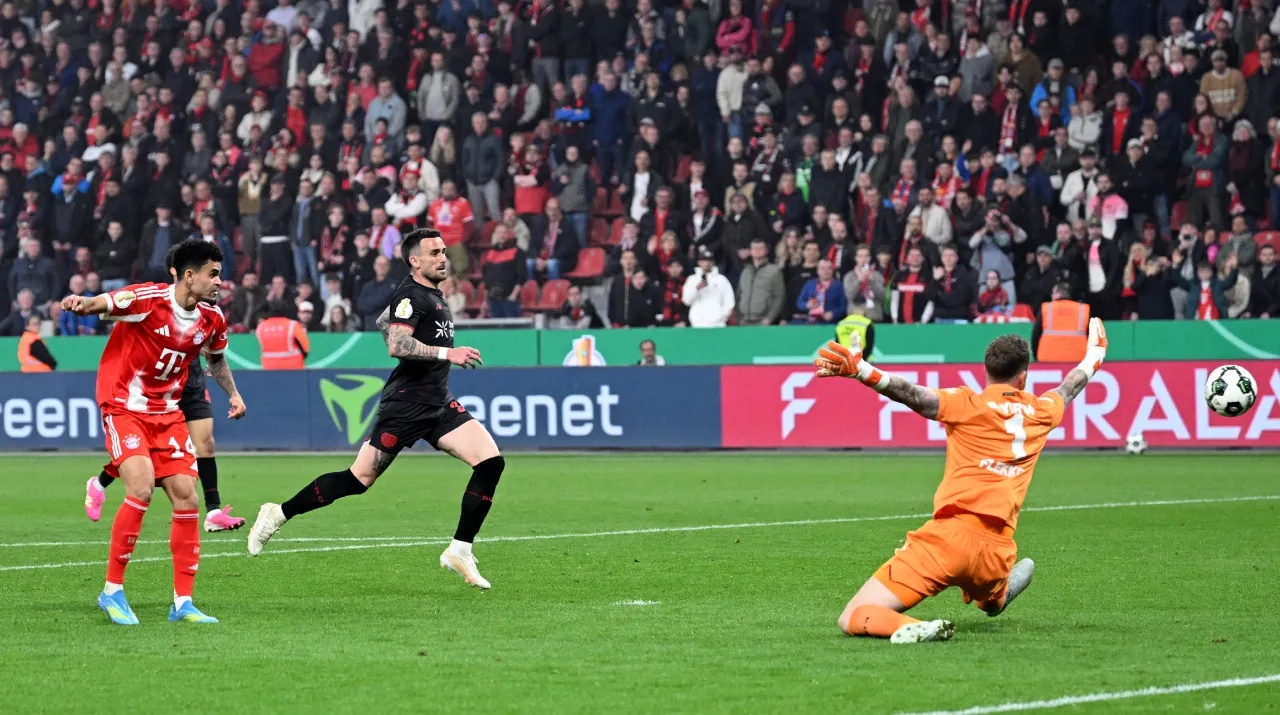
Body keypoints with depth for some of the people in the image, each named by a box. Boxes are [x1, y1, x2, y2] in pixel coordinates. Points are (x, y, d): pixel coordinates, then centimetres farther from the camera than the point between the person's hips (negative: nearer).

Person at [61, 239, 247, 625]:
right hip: (124, 407, -6)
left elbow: (216, 358, 23)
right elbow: (99, 304, -22)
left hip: (166, 413, 6)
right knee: (141, 487, -23)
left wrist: (233, 393, 10)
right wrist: (80, 303, -45)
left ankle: (183, 602, 6)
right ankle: (112, 590, -9)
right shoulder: (148, 299, -18)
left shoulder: (213, 318, 2)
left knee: (186, 496, -3)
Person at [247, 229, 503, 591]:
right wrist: (447, 353, -27)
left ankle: (460, 551, -3)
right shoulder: (411, 295, -12)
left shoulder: (433, 295, 16)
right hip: (405, 406, -9)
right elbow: (397, 345, -26)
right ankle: (279, 513, 11)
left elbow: (383, 322, 30)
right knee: (359, 479, -5)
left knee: (491, 462, -7)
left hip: (438, 404, 9)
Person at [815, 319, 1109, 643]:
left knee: (854, 619, -13)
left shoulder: (967, 404, -1)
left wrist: (859, 370, -32)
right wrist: (1093, 357, 57)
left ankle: (910, 628, -36)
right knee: (991, 603, 45)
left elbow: (912, 394, -20)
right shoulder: (1042, 412, 13)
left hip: (950, 535, -6)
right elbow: (1070, 387, 36)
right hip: (997, 552, 6)